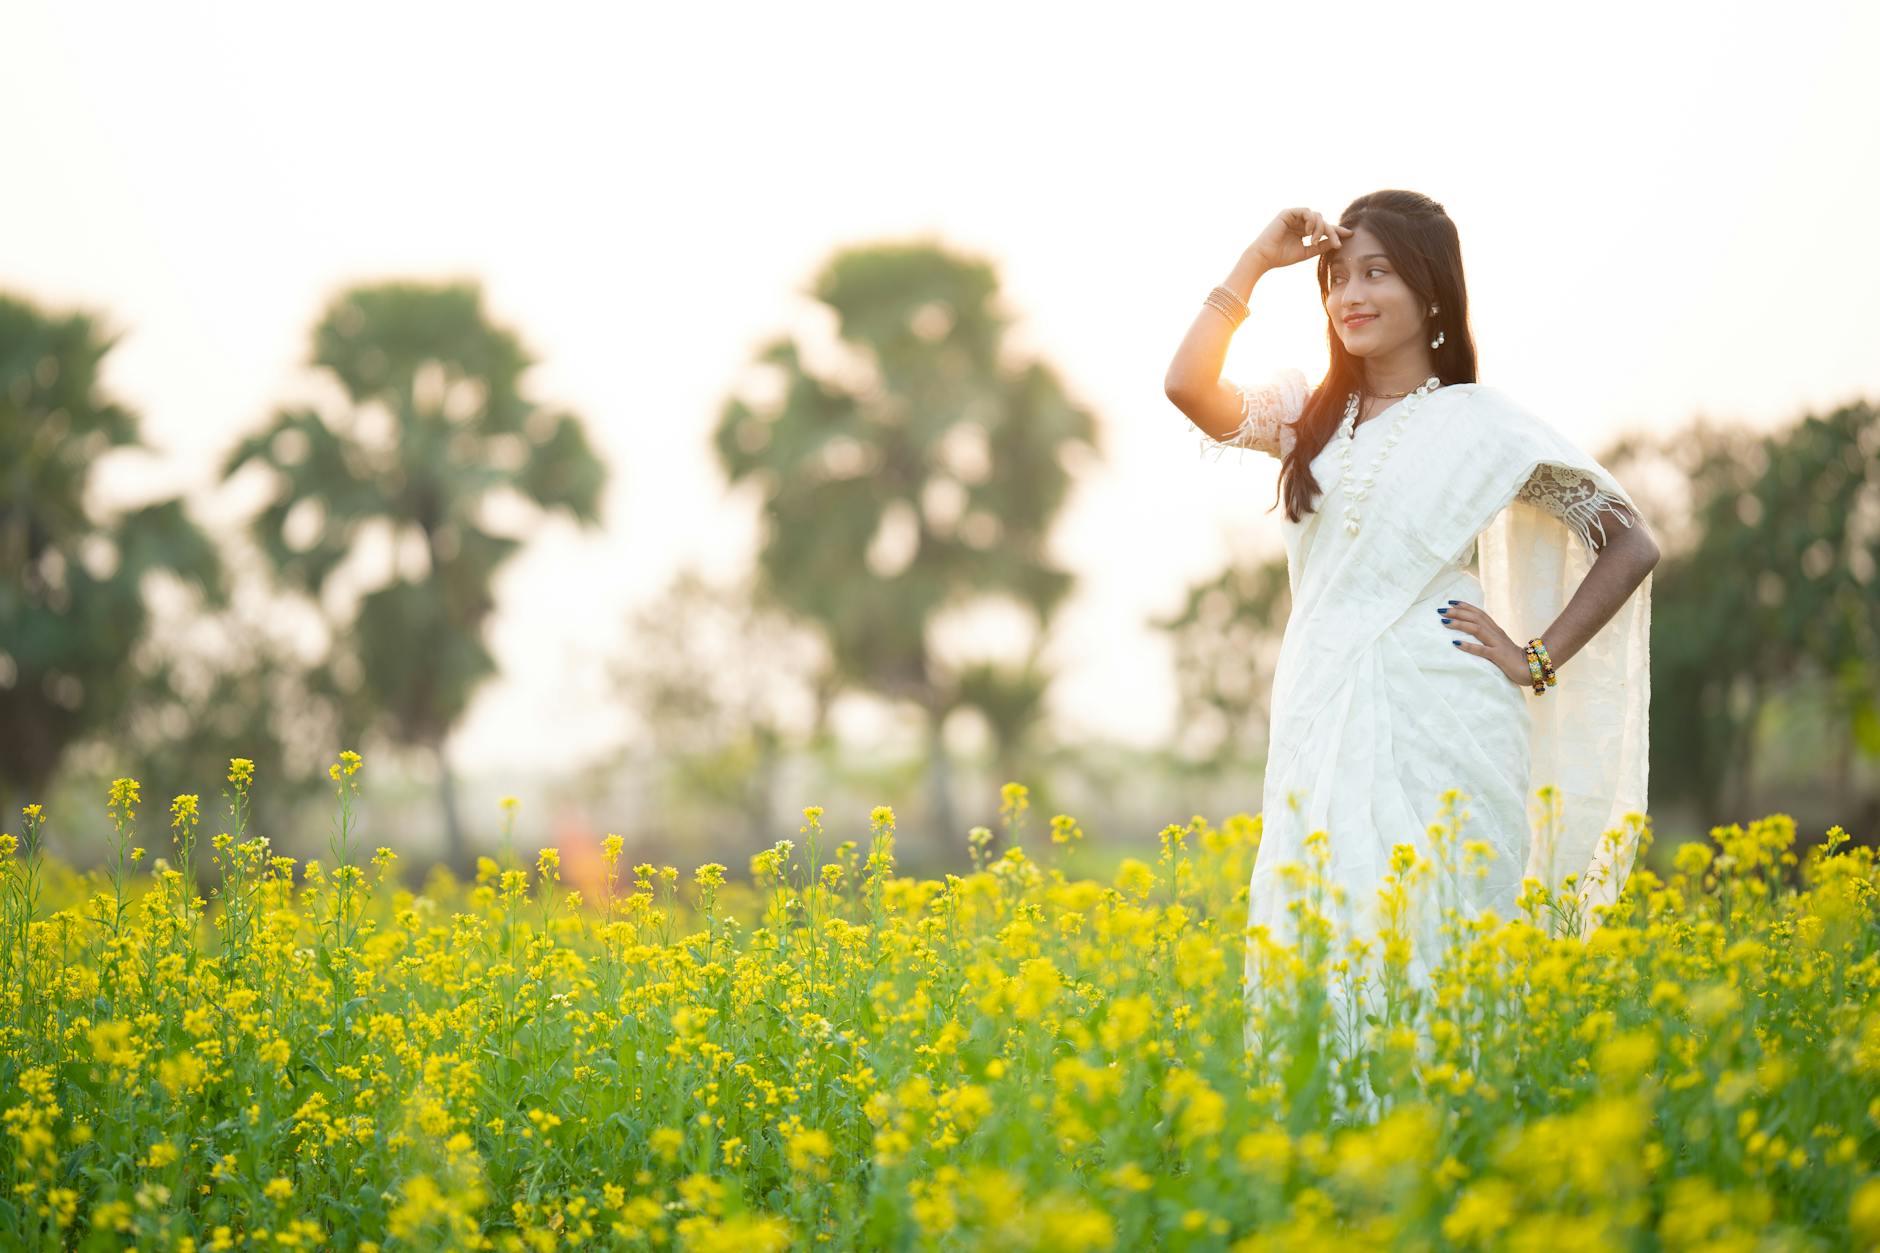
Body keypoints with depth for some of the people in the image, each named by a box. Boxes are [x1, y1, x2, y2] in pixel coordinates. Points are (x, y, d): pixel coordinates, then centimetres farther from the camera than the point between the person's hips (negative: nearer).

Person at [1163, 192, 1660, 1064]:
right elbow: (1188, 386, -2)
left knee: (1426, 946, -7)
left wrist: (1538, 658, -2)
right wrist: (1259, 262, 0)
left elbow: (1631, 544, 5)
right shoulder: (1311, 419, 15)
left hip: (1437, 726, -4)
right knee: (1320, 945, 0)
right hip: (1324, 727, 4)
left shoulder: (1479, 423, 3)